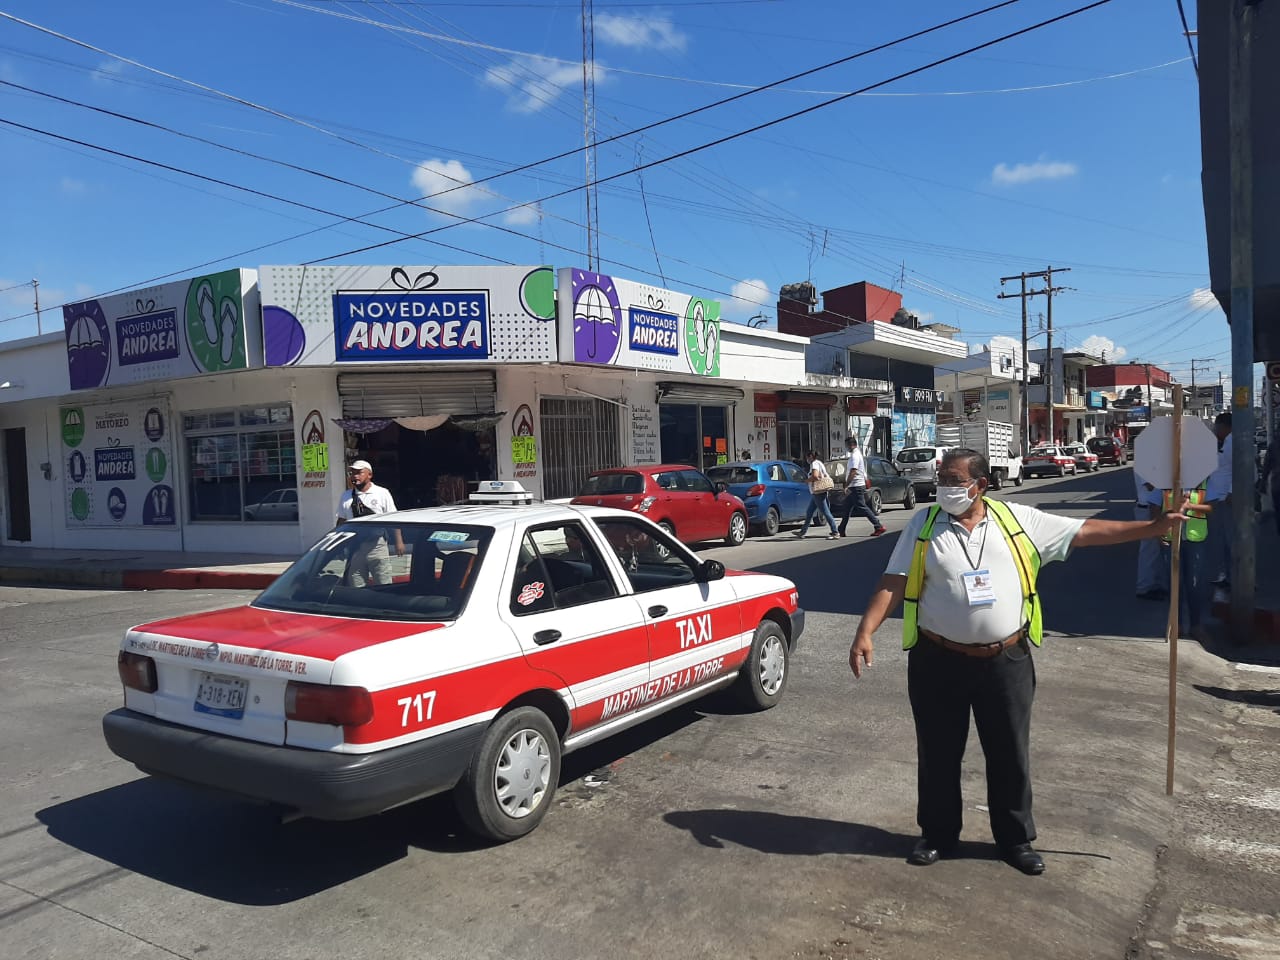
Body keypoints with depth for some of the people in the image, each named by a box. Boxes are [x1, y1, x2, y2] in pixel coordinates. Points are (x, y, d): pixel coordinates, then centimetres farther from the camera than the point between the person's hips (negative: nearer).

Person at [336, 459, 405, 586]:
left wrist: (399, 542, -5)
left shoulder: (382, 493, 1)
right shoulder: (346, 496, 10)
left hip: (377, 546, -3)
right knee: (356, 588, 7)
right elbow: (341, 522, 15)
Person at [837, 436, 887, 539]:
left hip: (856, 487, -11)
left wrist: (846, 486, -21)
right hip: (855, 487, 11)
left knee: (862, 507, -9)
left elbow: (853, 472, -23)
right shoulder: (857, 454, 17)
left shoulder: (855, 455, -15)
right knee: (847, 508, 13)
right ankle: (841, 531, 17)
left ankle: (879, 526, -7)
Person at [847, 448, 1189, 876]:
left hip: (1005, 662, 1)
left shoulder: (1018, 520, 1)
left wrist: (1157, 525, 0)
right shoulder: (924, 524, -2)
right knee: (938, 753, 11)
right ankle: (937, 834, 31)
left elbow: (1088, 532, 4)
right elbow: (893, 585, -6)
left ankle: (1016, 839, 33)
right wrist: (865, 632, -16)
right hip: (939, 661, -1)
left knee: (1010, 753, 13)